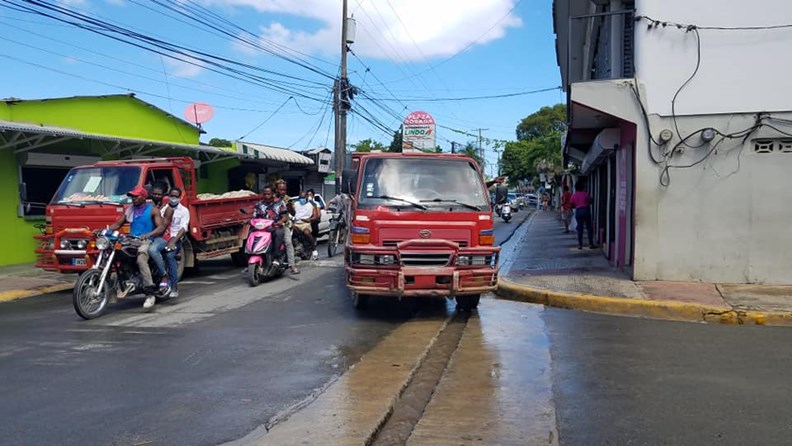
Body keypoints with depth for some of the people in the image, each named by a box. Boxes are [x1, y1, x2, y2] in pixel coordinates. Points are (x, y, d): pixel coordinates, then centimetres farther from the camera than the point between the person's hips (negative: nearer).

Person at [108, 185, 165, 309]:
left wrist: (148, 235, -25)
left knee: (141, 259, -34)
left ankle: (150, 294, -39)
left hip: (146, 241, -7)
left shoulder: (153, 210, 4)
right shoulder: (129, 210, 21)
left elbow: (161, 227, -8)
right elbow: (117, 224, 21)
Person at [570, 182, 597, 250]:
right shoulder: (586, 194, -5)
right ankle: (591, 244, 4)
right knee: (589, 227, 4)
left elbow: (572, 205, 4)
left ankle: (580, 245, 4)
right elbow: (590, 201, -1)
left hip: (578, 211, 2)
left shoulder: (574, 195, 2)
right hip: (586, 210, -2)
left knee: (580, 228, 6)